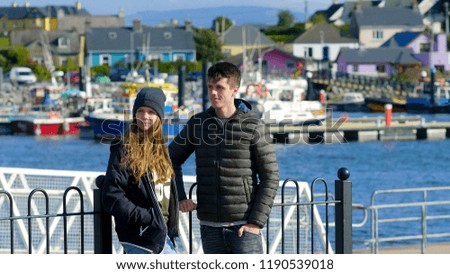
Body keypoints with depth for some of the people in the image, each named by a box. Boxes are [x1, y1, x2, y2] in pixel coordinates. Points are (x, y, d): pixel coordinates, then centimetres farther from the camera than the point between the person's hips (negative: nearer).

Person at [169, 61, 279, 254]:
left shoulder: (253, 126, -4)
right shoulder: (198, 123, 6)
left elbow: (270, 177, -4)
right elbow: (172, 159, 19)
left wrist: (257, 221, -11)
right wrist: (180, 197, 6)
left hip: (243, 227, -4)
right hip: (210, 226, 4)